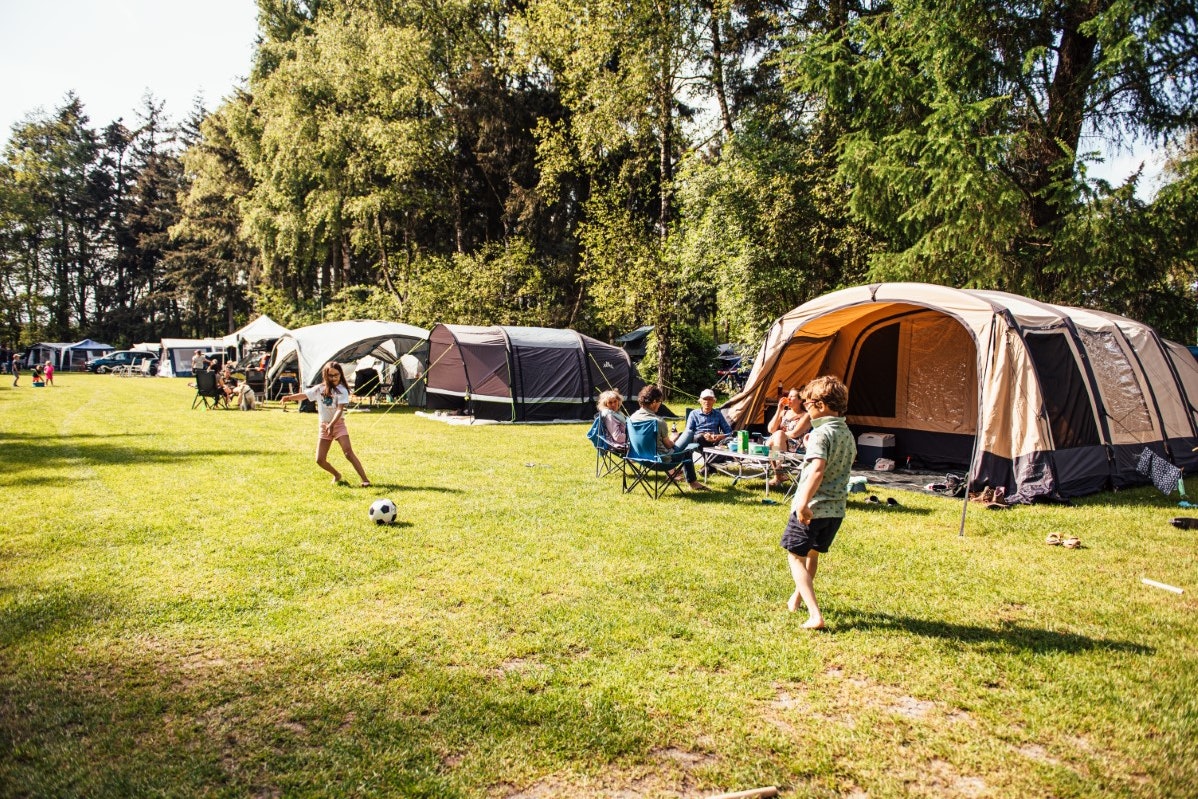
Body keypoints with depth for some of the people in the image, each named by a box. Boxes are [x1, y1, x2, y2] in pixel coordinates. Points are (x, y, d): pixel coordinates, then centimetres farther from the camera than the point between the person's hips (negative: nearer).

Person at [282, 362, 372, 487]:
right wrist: (290, 397, -18)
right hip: (324, 426, 5)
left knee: (349, 453, -21)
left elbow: (340, 410, -20)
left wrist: (332, 424, -34)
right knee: (320, 460, 3)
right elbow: (305, 394, 1)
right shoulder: (319, 388, 4)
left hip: (338, 424, -5)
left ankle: (365, 480, -22)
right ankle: (337, 475, 29)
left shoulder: (342, 390, -10)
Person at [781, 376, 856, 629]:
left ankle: (815, 615, -11)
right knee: (812, 553, 26)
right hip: (836, 509, 8)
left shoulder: (821, 433, -17)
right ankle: (797, 597, 45)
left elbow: (817, 469, -31)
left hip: (811, 508, -8)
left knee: (796, 557, 1)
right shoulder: (848, 434, 10)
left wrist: (804, 503, -36)